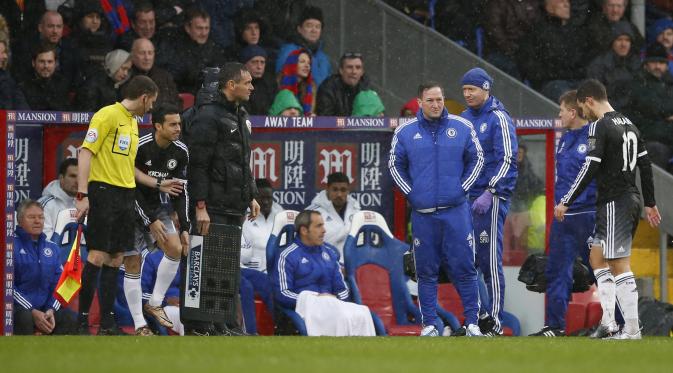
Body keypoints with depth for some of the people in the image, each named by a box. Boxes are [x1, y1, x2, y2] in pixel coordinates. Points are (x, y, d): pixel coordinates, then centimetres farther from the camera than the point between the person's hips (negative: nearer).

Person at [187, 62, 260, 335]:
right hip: (213, 209, -9)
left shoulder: (241, 117, 19)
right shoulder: (209, 116, -11)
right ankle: (196, 327, -7)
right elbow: (198, 165, -15)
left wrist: (251, 196, 21)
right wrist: (200, 206, -20)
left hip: (235, 209, 9)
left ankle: (227, 324, 11)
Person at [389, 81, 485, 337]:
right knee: (426, 270, 4)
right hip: (422, 213, 1)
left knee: (464, 267, -2)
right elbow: (395, 165, 13)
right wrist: (410, 193, 3)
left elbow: (476, 159, 11)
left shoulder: (462, 128, 3)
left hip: (456, 210, -1)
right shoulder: (405, 132, 4)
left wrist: (462, 189, 1)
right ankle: (429, 323, 10)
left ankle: (472, 321, 4)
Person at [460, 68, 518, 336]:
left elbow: (507, 160, -12)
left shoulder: (498, 119, -6)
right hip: (466, 198, 7)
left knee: (490, 259, -8)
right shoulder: (464, 119, 15)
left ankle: (494, 320, -7)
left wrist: (490, 194, -19)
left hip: (491, 198, -7)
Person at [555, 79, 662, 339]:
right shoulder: (629, 125, 15)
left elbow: (590, 169, -18)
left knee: (619, 265, -8)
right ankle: (608, 322, 9)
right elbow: (645, 165, 18)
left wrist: (566, 202, -15)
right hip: (631, 199, 9)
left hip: (614, 204, -9)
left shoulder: (600, 127, -12)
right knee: (597, 257, 15)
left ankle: (632, 330, -10)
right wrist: (650, 204, 25)